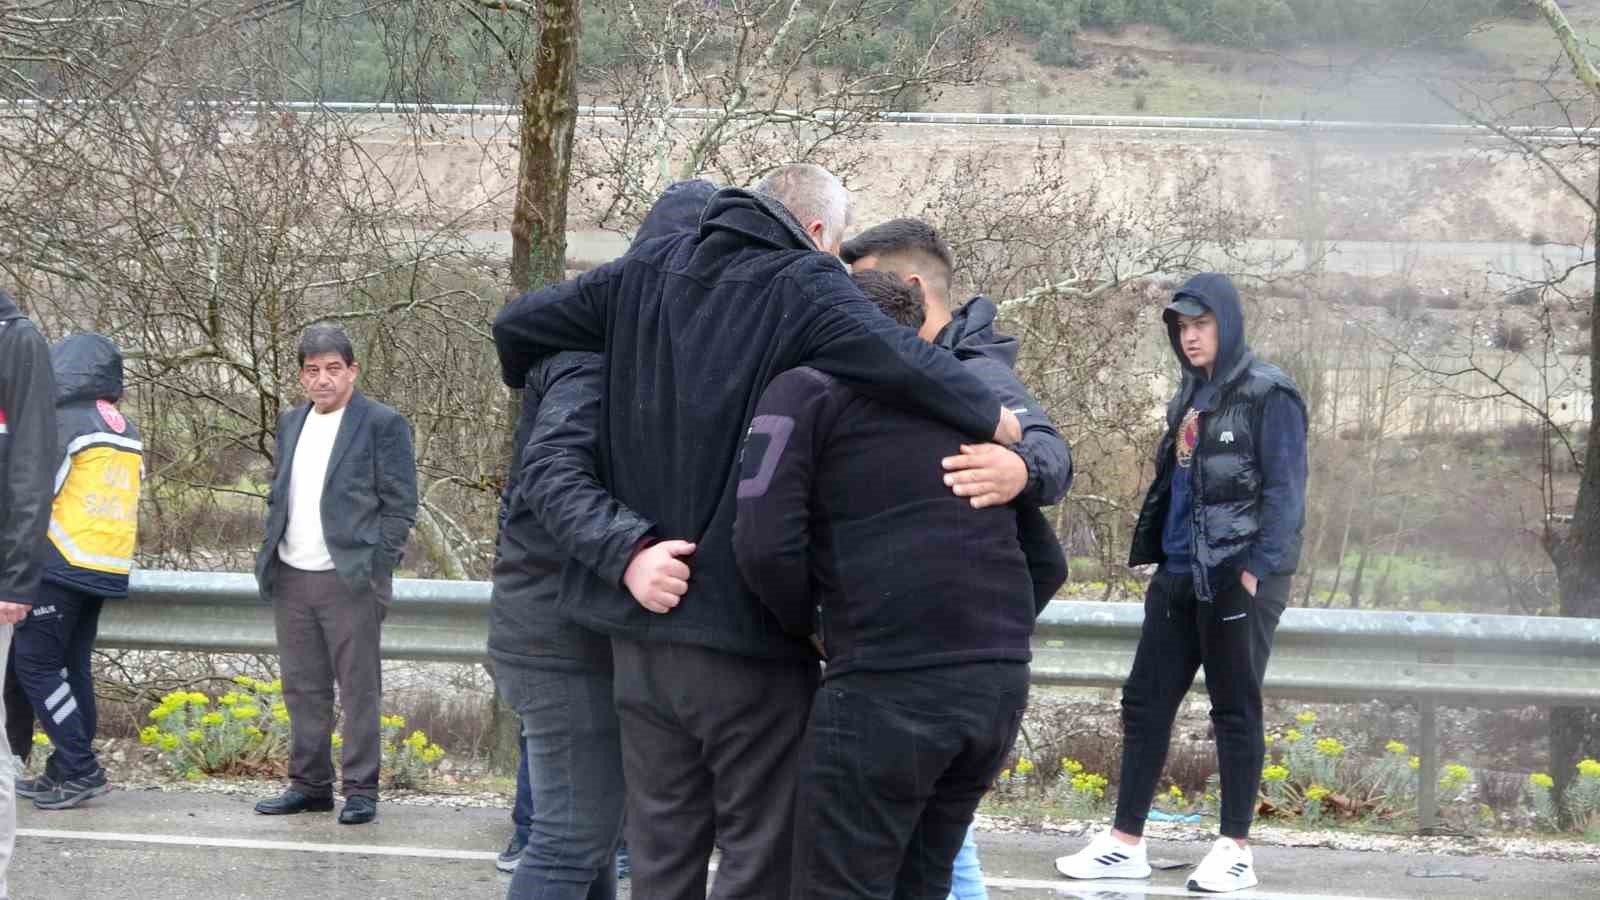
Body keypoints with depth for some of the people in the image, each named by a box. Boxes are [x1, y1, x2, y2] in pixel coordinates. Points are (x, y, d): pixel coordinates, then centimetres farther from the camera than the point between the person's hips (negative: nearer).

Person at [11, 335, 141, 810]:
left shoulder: (65, 422, -10)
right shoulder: (127, 432, 13)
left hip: (64, 567, -8)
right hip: (108, 569, 8)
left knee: (35, 663, -3)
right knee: (72, 666, 14)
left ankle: (79, 770, -8)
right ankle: (67, 771, 15)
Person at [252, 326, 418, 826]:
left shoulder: (383, 425, -4)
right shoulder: (291, 423, 15)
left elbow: (399, 504, -6)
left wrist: (374, 570, -11)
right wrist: (269, 557, 10)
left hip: (349, 580, -6)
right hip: (291, 580, 6)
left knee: (359, 690, -2)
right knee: (303, 690, 11)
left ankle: (361, 791, 3)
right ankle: (310, 785, 19)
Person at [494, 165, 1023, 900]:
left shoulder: (646, 271, 9)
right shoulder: (803, 286, -10)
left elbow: (517, 324, 14)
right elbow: (893, 358, -28)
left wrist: (536, 388, 34)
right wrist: (995, 420, -15)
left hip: (641, 626, 6)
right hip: (747, 634, -6)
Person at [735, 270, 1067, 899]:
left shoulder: (808, 387, 4)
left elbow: (765, 543, -9)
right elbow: (1047, 563, 23)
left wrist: (808, 624, 8)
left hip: (886, 686, -7)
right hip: (1003, 683, 7)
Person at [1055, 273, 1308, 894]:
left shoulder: (1268, 394, -7)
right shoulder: (1191, 396, 16)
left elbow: (1284, 491, -11)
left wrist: (1258, 570, -18)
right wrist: (1152, 553, 14)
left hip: (1237, 578, -8)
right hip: (1179, 575, 8)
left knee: (1235, 709, 0)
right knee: (1145, 701, 6)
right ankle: (1126, 843, 12)